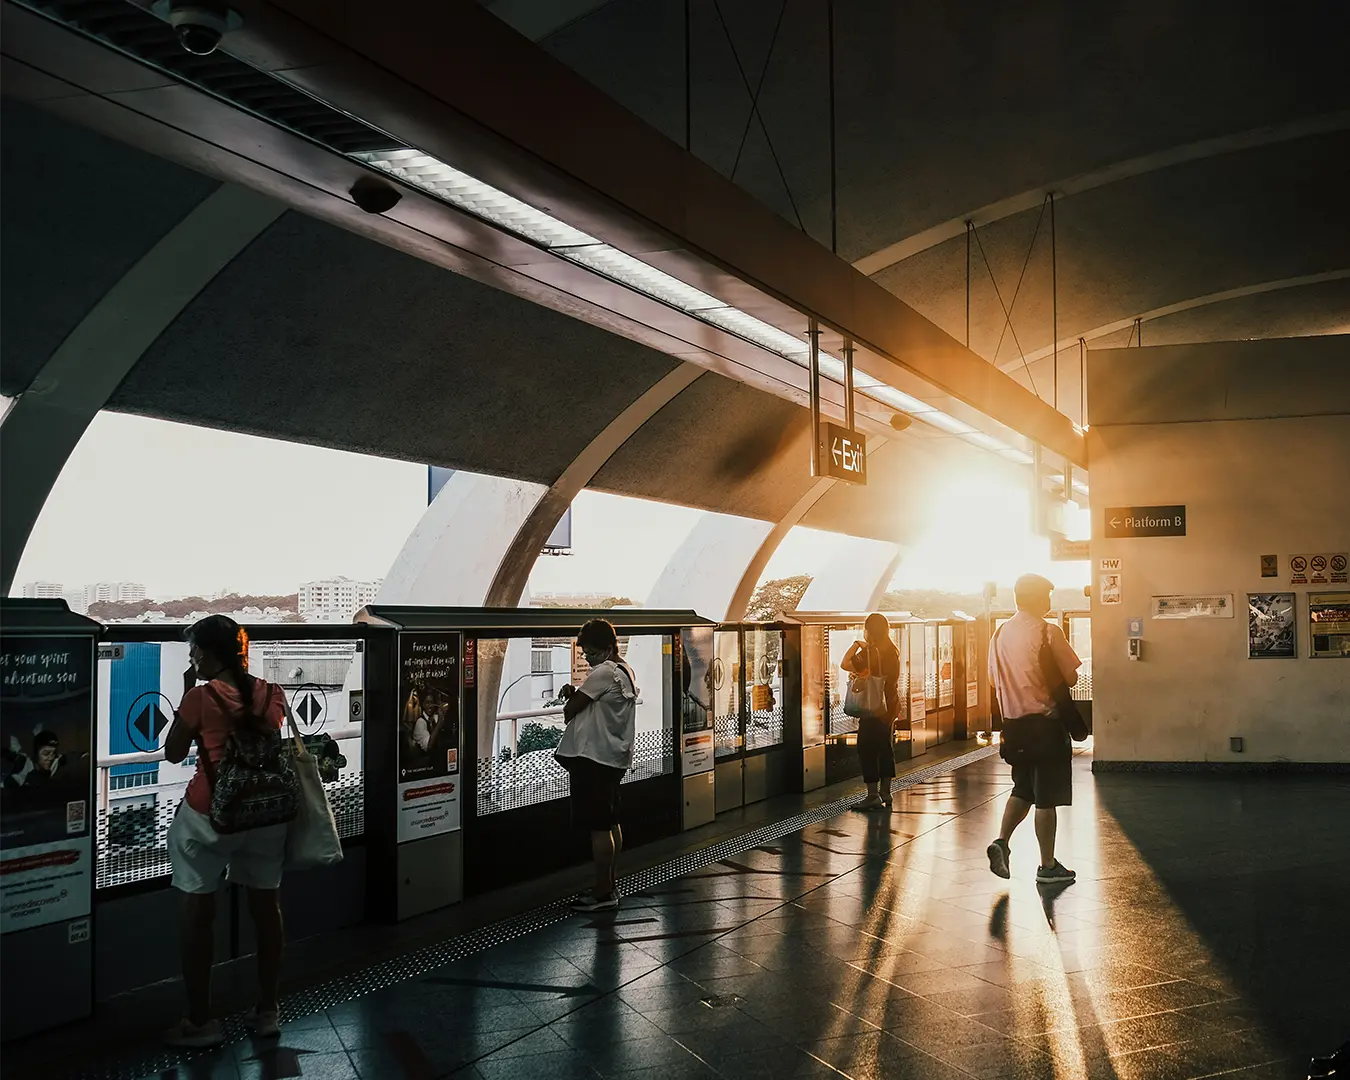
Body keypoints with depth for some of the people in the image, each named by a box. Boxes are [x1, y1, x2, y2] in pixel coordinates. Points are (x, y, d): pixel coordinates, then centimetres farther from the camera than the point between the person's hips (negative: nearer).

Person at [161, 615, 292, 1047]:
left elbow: (173, 753, -1)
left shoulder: (201, 697, -14)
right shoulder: (272, 693, -2)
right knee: (266, 905, 13)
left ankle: (200, 1021, 12)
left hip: (209, 815, -4)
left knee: (199, 911, 7)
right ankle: (267, 1010, 23)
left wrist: (187, 692, 1)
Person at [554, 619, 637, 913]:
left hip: (594, 758, -11)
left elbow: (570, 709, -13)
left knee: (598, 827, -5)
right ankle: (611, 886, 23)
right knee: (610, 823, 15)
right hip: (614, 757, 11)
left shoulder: (604, 673, -17)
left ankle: (603, 893, 0)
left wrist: (571, 700, 9)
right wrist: (575, 693, -1)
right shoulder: (624, 671, 14)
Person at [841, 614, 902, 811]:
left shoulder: (870, 652, -17)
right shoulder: (893, 650, 8)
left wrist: (856, 645, -8)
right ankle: (885, 793, 19)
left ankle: (873, 795, -4)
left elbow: (846, 664, -21)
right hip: (890, 706, 8)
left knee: (867, 750, -2)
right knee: (885, 747, 14)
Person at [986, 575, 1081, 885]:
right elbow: (1071, 678, -11)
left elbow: (994, 680, 14)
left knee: (1023, 788, 20)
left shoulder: (1001, 633, 6)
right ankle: (1048, 866, 9)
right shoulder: (1048, 632, -13)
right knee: (1047, 797, 2)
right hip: (1044, 721, -6)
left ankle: (1002, 841, 4)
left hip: (1014, 720, 6)